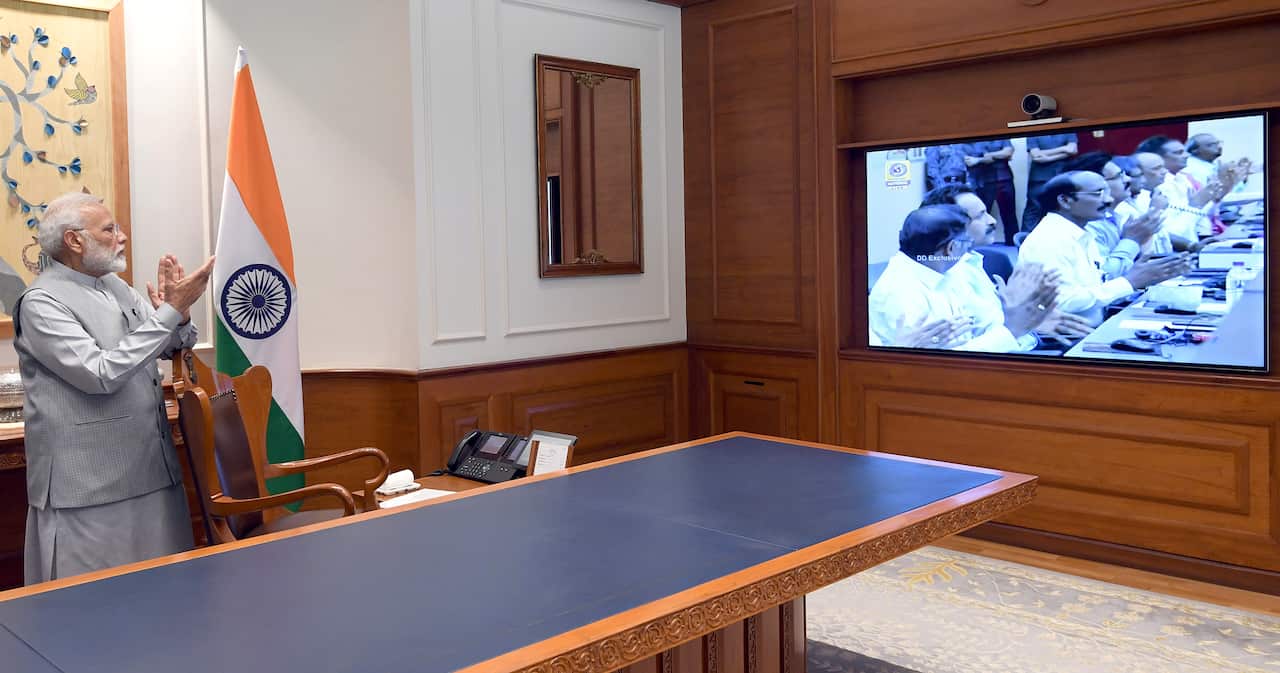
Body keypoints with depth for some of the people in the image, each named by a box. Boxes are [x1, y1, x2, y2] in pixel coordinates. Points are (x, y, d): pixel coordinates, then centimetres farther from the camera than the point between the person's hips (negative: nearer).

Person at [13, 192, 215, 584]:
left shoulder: (115, 285, 11)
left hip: (151, 468, 8)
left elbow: (172, 346, 17)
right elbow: (103, 373, -23)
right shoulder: (42, 302, -13)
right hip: (88, 486, -7)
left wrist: (178, 312, -6)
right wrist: (170, 311, -21)